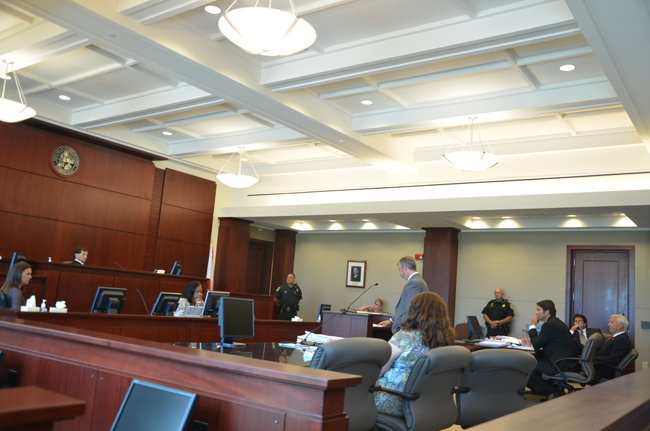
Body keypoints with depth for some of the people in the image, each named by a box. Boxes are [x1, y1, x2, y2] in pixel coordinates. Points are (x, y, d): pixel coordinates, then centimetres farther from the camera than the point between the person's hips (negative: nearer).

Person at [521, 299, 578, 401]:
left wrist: (532, 326, -5)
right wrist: (530, 342, 7)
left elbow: (536, 345, -14)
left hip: (562, 365, -11)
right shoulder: (555, 322, 14)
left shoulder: (550, 325, -18)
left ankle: (553, 392, 2)